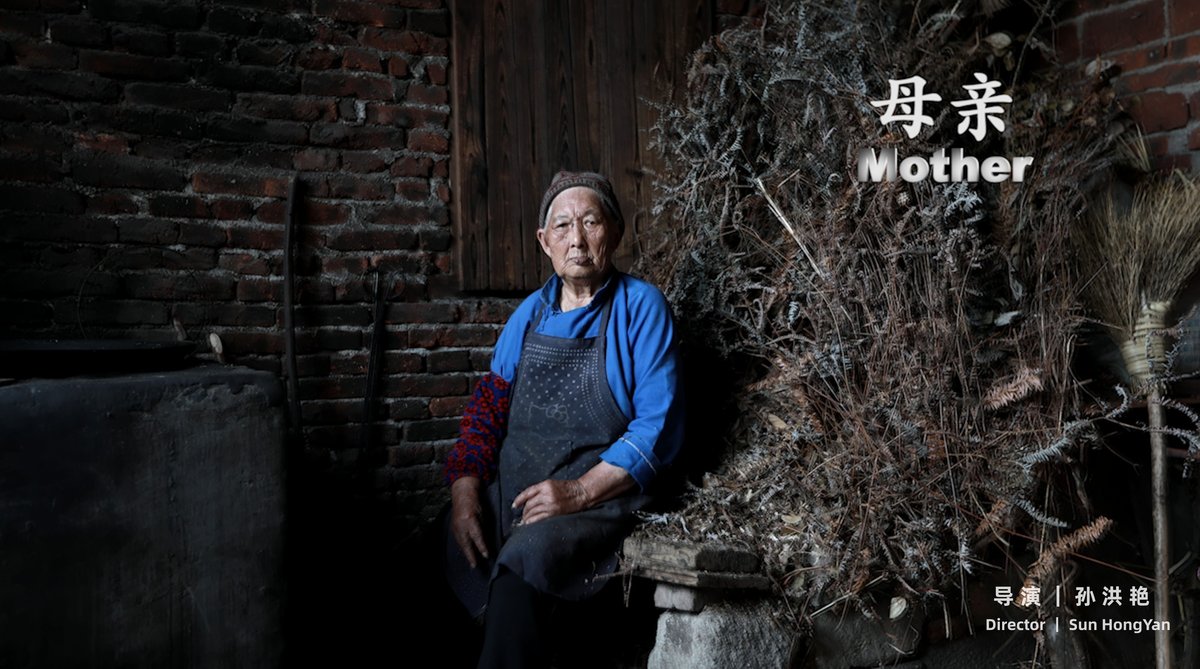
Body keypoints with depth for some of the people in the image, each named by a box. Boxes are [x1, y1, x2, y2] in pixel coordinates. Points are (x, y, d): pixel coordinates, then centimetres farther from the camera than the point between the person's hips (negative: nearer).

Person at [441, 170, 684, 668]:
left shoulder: (640, 306, -3)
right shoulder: (529, 314, 12)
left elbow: (659, 425, -9)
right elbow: (487, 408, 11)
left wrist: (579, 491, -16)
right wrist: (466, 492, -3)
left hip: (597, 498, -5)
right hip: (507, 493, 5)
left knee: (522, 560, -30)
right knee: (442, 557, -17)